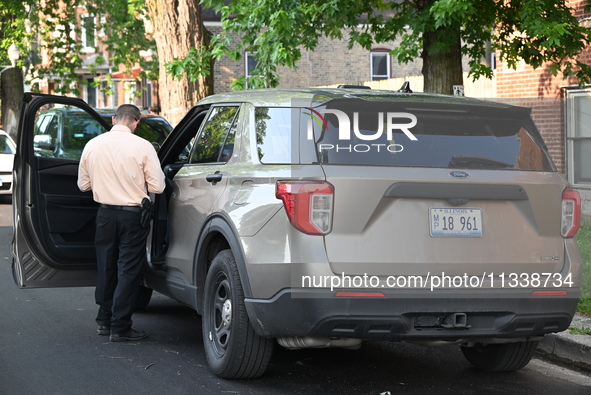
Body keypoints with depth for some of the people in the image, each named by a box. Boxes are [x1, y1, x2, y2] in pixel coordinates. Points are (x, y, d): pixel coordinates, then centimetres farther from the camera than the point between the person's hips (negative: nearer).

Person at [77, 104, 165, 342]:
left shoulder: (92, 145, 0)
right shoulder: (142, 146, -12)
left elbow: (84, 184, 8)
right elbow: (157, 187, -11)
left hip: (105, 214, 4)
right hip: (132, 215, -4)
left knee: (106, 267, 17)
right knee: (129, 270, 4)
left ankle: (104, 321, 26)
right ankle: (120, 327, 5)